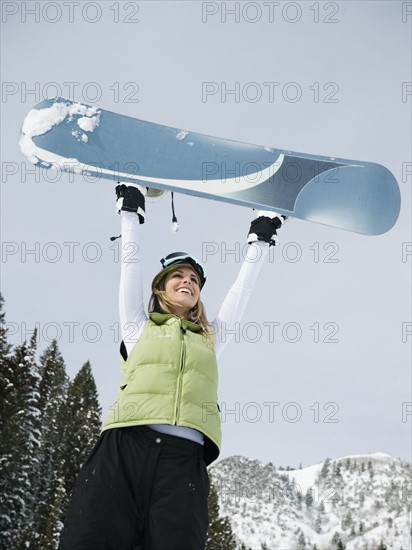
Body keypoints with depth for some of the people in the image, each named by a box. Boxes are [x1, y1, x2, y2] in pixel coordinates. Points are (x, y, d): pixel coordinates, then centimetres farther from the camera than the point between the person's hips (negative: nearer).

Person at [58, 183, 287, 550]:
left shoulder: (211, 338, 28)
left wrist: (261, 239, 40)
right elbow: (131, 263, 27)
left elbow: (243, 287, 34)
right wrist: (131, 210, 34)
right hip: (125, 445, -1)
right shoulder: (139, 328, 24)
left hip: (184, 457, 1)